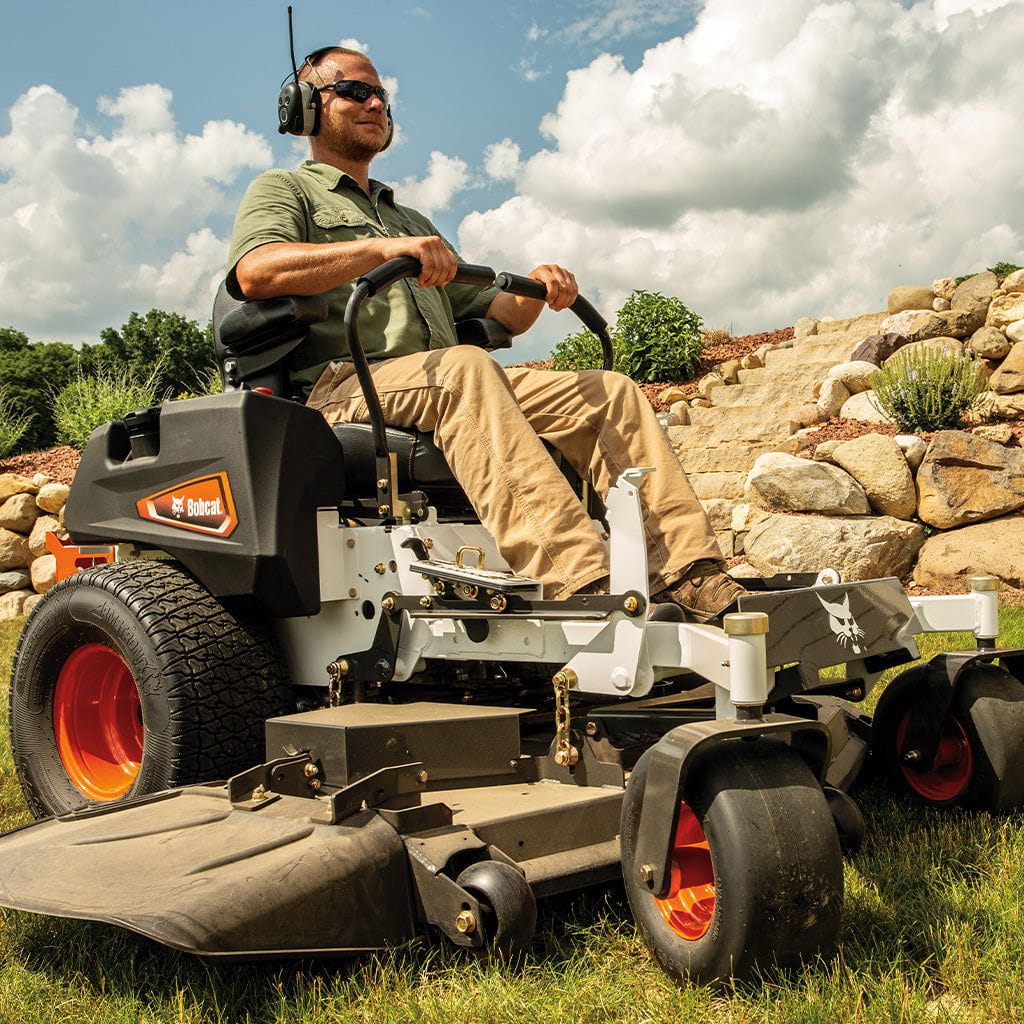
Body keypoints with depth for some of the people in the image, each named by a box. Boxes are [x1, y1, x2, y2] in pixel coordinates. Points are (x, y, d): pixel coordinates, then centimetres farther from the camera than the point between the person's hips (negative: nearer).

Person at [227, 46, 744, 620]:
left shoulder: (411, 221, 36)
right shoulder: (284, 190, 16)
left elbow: (496, 315, 30)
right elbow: (254, 273, -9)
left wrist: (536, 291, 5)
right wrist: (382, 249, -20)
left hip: (451, 389, 7)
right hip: (343, 382, -6)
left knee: (611, 392, -13)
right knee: (465, 368, -38)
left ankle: (689, 578, -27)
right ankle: (577, 584, -50)